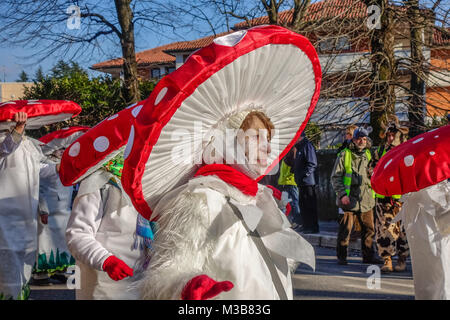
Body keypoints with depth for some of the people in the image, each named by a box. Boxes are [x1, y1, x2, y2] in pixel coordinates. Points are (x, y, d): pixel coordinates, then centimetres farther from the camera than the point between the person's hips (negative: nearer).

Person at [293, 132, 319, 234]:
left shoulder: (307, 146, -12)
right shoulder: (299, 147, 19)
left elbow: (312, 164, -19)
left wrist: (303, 175, -21)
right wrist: (297, 176, 14)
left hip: (308, 181, -10)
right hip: (302, 183, 10)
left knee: (310, 205, -7)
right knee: (303, 204, 14)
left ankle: (313, 227, -5)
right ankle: (306, 225, 21)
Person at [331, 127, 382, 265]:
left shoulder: (369, 155, 12)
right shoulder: (344, 155, 0)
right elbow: (335, 177, -2)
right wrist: (343, 194, -11)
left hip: (366, 200, 4)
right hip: (349, 200, -4)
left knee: (369, 229, 7)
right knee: (345, 229, -1)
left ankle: (368, 255, 20)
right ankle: (341, 256, 10)